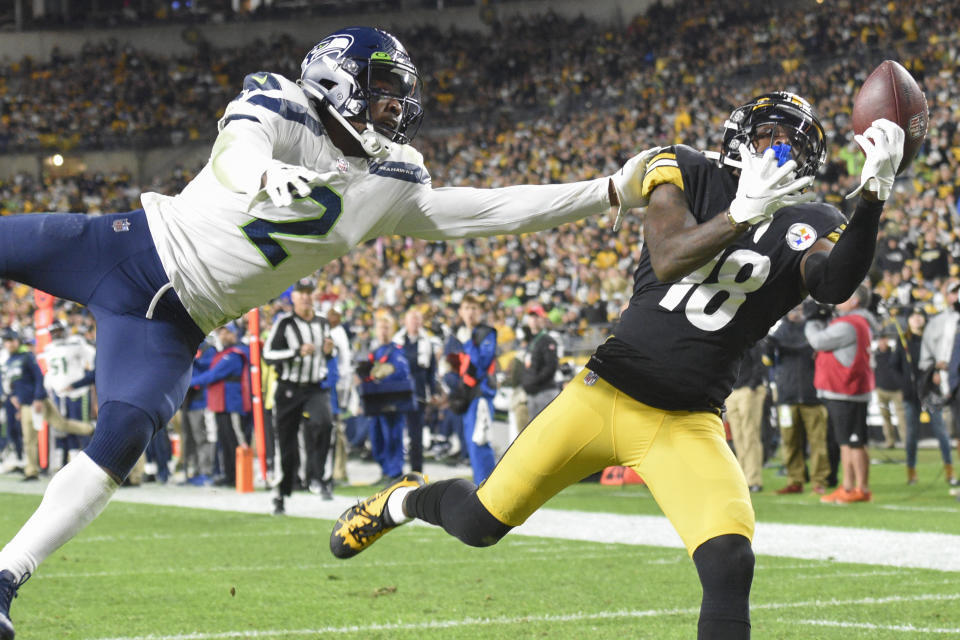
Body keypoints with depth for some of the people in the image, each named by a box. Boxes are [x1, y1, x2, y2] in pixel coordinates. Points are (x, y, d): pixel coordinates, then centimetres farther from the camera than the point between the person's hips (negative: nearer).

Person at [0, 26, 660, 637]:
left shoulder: (386, 186, 6)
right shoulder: (278, 110, -10)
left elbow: (491, 210, 6)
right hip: (130, 245, -3)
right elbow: (234, 152, -31)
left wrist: (613, 191, 1)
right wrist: (263, 174, -56)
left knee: (123, 439, -13)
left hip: (173, 322, 3)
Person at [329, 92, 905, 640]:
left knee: (729, 565, -22)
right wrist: (742, 212, -34)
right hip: (604, 393, 0)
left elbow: (835, 286, -24)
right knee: (479, 522, 8)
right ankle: (408, 500, 43)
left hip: (685, 427, 0)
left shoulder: (807, 227, -1)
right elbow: (668, 259, -19)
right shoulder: (687, 173, -1)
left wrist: (874, 195, -37)